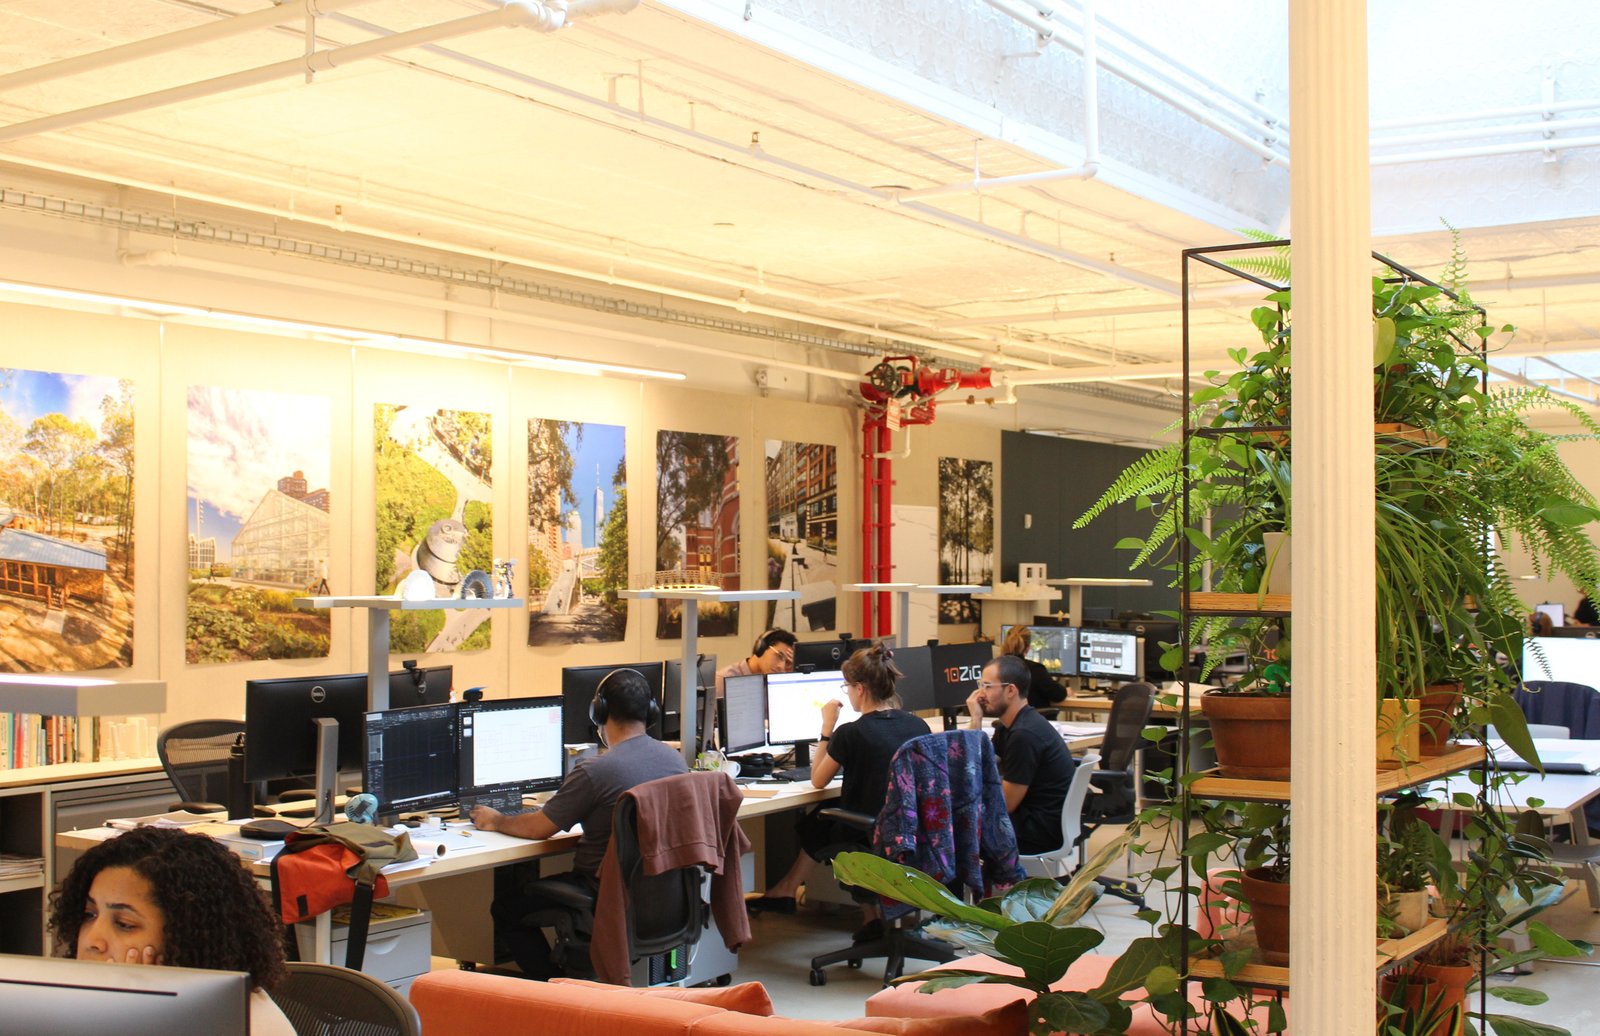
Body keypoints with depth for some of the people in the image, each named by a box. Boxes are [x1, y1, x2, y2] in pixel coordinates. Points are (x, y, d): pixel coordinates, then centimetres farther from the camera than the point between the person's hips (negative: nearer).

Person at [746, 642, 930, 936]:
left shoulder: (851, 733, -17)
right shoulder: (919, 725, -2)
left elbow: (818, 781, -2)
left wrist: (827, 727, 2)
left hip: (871, 839, -5)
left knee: (813, 825, 23)